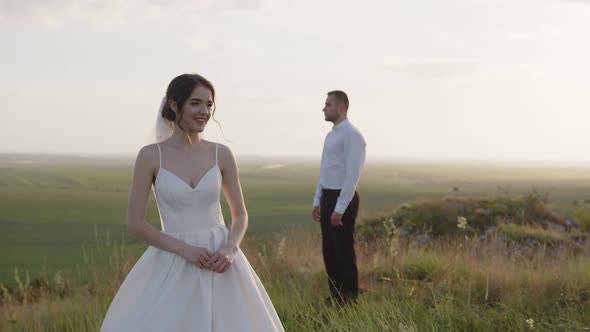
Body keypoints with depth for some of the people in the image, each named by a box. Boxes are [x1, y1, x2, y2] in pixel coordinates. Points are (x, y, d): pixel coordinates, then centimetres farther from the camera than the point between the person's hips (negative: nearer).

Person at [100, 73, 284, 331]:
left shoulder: (221, 154, 1)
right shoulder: (150, 155, -6)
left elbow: (240, 214, 9)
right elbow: (135, 224, -6)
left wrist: (230, 249, -10)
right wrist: (184, 249, -15)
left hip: (219, 263, 2)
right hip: (172, 267, -2)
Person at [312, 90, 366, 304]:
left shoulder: (351, 135, -14)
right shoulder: (331, 136, 15)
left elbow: (352, 175, -19)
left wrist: (340, 209, -21)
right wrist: (317, 201, 17)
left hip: (343, 199, -9)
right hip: (327, 198, 9)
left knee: (344, 253, -2)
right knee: (329, 252, 13)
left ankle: (349, 301, 8)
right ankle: (335, 298, 22)